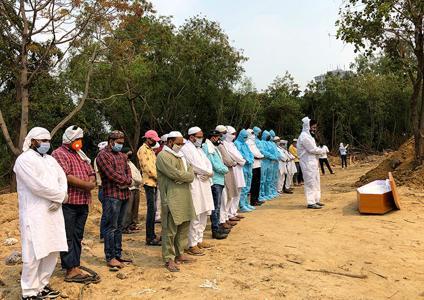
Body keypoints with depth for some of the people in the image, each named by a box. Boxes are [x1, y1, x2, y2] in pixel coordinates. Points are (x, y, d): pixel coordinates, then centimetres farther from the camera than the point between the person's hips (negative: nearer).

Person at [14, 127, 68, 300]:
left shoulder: (50, 159, 17)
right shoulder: (24, 160, -8)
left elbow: (62, 178, 9)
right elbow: (38, 186, -18)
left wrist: (58, 200, -8)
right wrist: (61, 196, -9)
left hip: (53, 212, 8)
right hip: (35, 214, -8)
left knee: (52, 251, 11)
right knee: (34, 254, -3)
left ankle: (42, 285, 27)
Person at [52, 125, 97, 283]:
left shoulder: (80, 155, 20)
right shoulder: (59, 154, -6)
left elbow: (91, 173, 16)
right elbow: (66, 176, -19)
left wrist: (91, 183, -6)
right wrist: (86, 185, -14)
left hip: (83, 202, 8)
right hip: (68, 203, -8)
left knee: (78, 237, 12)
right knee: (68, 237, -2)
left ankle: (76, 267, 20)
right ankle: (70, 271, 3)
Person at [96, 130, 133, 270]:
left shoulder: (122, 156, 19)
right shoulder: (103, 155, -6)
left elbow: (128, 172, 11)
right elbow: (112, 174, -15)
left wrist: (127, 182, -9)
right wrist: (126, 180, -5)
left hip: (124, 194, 7)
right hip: (112, 195, -7)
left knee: (119, 226, 13)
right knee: (111, 227, -4)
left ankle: (118, 255, 20)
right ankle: (110, 258, 3)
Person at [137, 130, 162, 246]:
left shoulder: (150, 150, 20)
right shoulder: (143, 150, -9)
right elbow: (147, 167, -16)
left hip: (154, 183, 9)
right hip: (149, 182, -9)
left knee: (152, 209, 11)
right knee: (152, 209, -9)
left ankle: (151, 235, 18)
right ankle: (150, 238, -4)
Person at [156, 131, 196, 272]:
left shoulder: (180, 155, 19)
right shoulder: (163, 156, -9)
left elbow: (190, 172, 11)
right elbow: (175, 174, -19)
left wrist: (183, 176, -10)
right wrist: (187, 176, -4)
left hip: (184, 198, 9)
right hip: (171, 199, -9)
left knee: (184, 227, 14)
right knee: (170, 230, -2)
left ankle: (180, 253, 28)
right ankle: (169, 259, 8)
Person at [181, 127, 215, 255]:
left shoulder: (199, 149, 20)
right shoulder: (186, 149, -10)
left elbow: (207, 163, 13)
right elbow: (195, 166, -17)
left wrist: (208, 173, -8)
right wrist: (208, 172, -3)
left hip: (204, 185, 10)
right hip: (194, 186, -9)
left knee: (203, 215, 14)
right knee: (195, 216, -8)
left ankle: (199, 240, 26)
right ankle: (192, 245, 0)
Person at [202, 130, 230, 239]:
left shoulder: (213, 148, 18)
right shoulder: (208, 148, -13)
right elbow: (214, 165, -17)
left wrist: (224, 168, 0)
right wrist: (225, 169, -4)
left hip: (219, 180, 10)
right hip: (215, 181, -10)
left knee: (217, 206, 15)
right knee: (216, 207, -5)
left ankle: (217, 227, 24)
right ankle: (215, 230, 1)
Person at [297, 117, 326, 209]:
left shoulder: (308, 136, 18)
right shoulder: (304, 136, -16)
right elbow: (312, 149, -19)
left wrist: (319, 150, 1)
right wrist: (322, 150, -4)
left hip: (312, 162, 11)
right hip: (308, 163, -11)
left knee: (316, 182, 15)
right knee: (311, 182, -8)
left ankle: (316, 200, 23)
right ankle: (311, 203, -3)